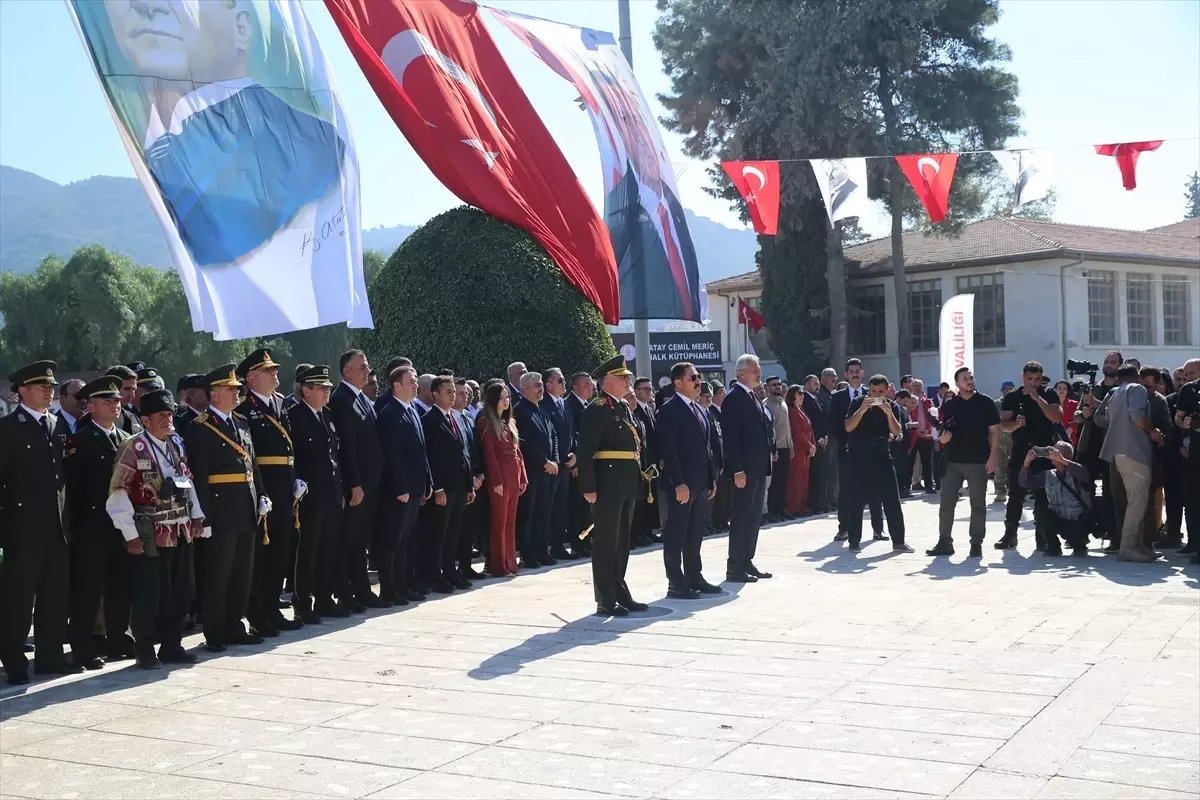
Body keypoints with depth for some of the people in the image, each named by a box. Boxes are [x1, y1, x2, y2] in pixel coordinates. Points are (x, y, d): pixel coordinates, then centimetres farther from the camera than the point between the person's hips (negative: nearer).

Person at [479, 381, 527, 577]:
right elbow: (489, 453, -12)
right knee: (499, 521, -2)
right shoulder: (486, 423, -7)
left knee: (510, 522, 11)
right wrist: (496, 480, -17)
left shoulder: (510, 422, 16)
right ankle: (498, 566, 3)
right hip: (499, 477, -7)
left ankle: (509, 562, 17)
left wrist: (523, 477, 11)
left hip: (514, 476, 7)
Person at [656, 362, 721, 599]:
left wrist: (712, 479, 12)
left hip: (702, 483, 8)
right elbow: (668, 451, -16)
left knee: (695, 534, 15)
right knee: (676, 534, 0)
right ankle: (676, 584, 4)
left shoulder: (700, 410, 16)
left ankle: (694, 577, 23)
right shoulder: (669, 410, -11)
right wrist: (679, 483, -20)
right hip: (681, 485, -8)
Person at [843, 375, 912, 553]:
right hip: (858, 459, -2)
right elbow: (848, 427, -13)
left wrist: (889, 413, -22)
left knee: (892, 502, 0)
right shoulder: (858, 403, -2)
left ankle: (898, 542, 7)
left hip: (882, 458, 2)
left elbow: (896, 431, -7)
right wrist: (862, 409, -25)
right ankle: (854, 541, 10)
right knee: (856, 502, 1)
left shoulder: (891, 406, 3)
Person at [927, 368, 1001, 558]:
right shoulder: (948, 405, 8)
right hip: (952, 461, 2)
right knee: (947, 503, 1)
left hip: (979, 461, -2)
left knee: (978, 504, 4)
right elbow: (941, 430, 14)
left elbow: (994, 431, 0)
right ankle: (944, 542, 7)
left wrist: (993, 456, -9)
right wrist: (942, 437, -9)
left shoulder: (986, 403, 1)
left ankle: (976, 543, 11)